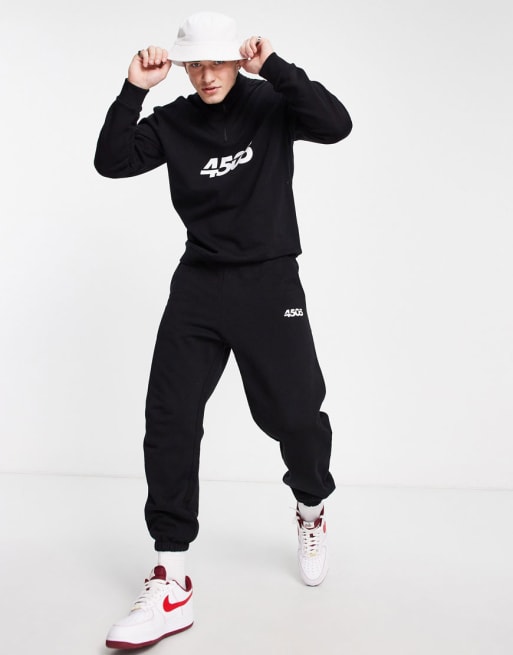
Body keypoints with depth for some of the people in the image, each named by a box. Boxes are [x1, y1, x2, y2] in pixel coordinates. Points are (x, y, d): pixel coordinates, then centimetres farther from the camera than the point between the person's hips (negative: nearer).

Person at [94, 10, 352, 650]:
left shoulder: (270, 105, 1)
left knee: (296, 414, -3)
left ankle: (311, 511, 33)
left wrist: (274, 68, -19)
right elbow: (111, 162, -3)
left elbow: (335, 124, -15)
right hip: (199, 283, 2)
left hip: (270, 281, -2)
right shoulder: (173, 122, 7)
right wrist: (132, 91, -11)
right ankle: (172, 585, 2)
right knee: (169, 419, -6)